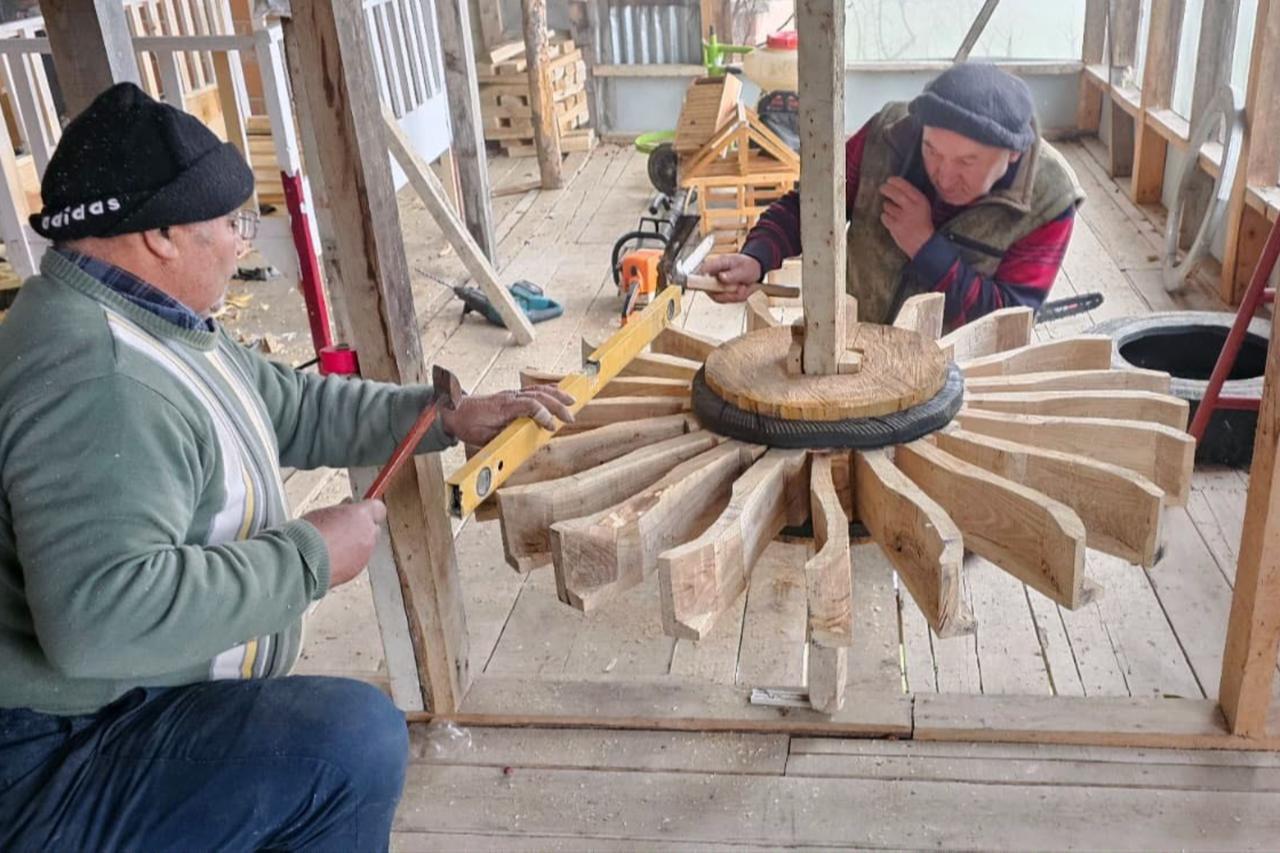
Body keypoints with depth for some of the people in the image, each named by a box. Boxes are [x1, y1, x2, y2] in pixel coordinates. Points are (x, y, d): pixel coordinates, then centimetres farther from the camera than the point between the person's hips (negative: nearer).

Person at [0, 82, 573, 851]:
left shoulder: (154, 325, 6)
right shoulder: (96, 379, -30)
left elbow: (295, 409, 17)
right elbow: (102, 616, -41)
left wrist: (446, 417, 9)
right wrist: (309, 557, -29)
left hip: (132, 708, 11)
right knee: (357, 737, -24)